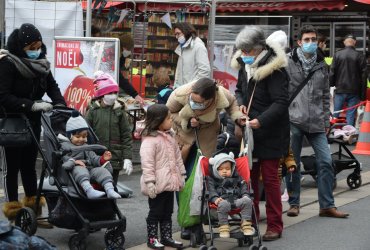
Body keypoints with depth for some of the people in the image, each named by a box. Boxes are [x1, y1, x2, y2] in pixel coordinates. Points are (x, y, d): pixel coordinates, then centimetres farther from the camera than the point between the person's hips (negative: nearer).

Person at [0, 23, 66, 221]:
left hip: (33, 122, 6)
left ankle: (33, 205, 24)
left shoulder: (41, 63, 2)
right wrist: (32, 105, -30)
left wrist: (60, 104, -13)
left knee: (29, 164, 14)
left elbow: (52, 86, 7)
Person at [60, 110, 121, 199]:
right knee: (80, 169, -38)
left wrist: (103, 159, 1)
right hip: (75, 169, -6)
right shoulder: (64, 145, 11)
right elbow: (62, 157, -6)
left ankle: (110, 190, -40)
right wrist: (73, 161, -23)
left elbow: (93, 158, 22)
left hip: (90, 169, 6)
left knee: (101, 170, -20)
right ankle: (89, 190, -61)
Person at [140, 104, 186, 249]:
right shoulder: (150, 139, -18)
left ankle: (166, 237, 26)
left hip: (169, 183, 8)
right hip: (157, 185, -8)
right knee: (155, 212, 3)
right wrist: (150, 183, -24)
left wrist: (181, 176, 15)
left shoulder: (170, 136, 9)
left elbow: (177, 157, 16)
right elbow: (147, 163, -22)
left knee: (167, 212, 16)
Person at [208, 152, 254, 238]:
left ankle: (246, 224, -19)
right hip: (223, 200, -3)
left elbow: (243, 186, 22)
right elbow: (211, 190, 2)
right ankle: (223, 227, -30)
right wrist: (215, 198, -17)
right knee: (223, 204, -40)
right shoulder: (211, 179, 16)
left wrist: (245, 195, 1)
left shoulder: (236, 177, 27)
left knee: (247, 201, -26)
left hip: (236, 199, 3)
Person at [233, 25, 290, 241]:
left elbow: (281, 102, -22)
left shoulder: (274, 69, -17)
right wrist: (240, 104, -1)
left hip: (270, 133, -7)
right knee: (250, 175, 12)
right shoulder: (245, 65, 6)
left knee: (270, 178, -2)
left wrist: (261, 120, -31)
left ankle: (275, 226, 6)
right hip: (250, 130, 7)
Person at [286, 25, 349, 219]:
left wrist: (326, 120, 13)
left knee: (326, 161, -2)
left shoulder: (321, 65, 12)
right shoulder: (289, 63, -2)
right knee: (293, 164, 4)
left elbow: (325, 95, 18)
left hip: (316, 122, 4)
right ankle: (294, 203, 18)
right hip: (293, 120, -4)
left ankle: (327, 205, 6)